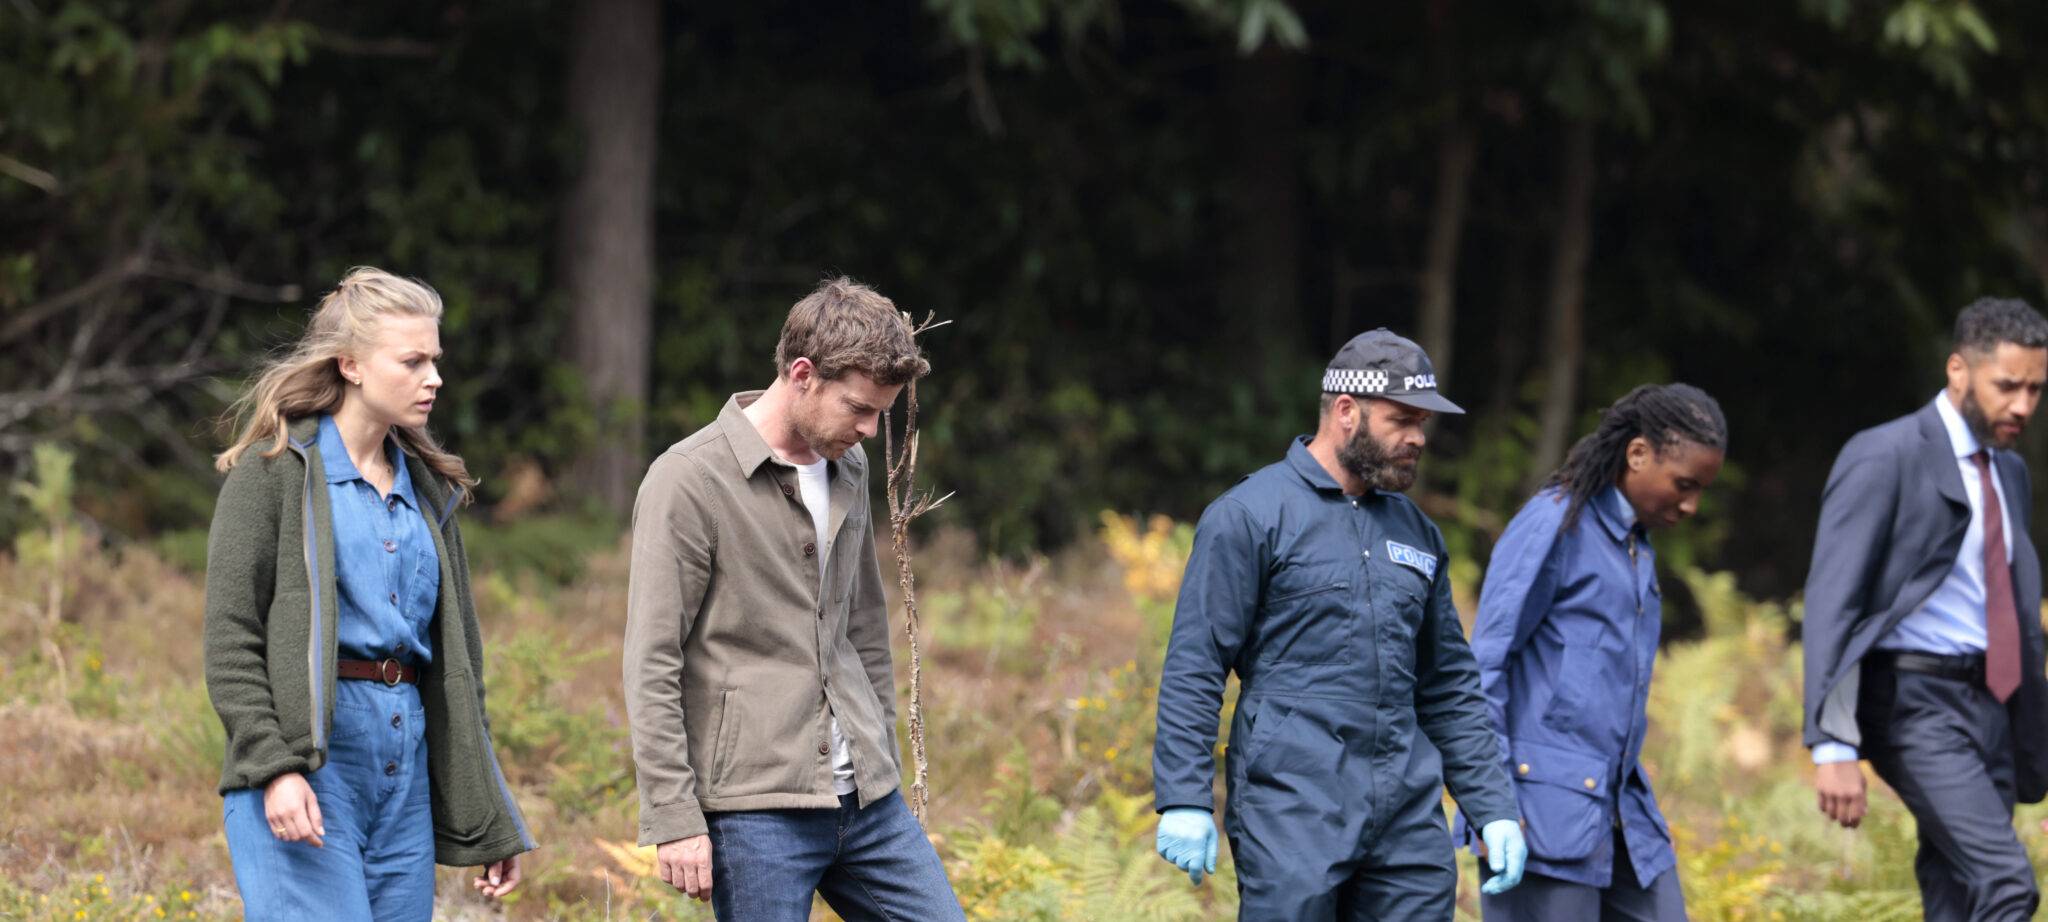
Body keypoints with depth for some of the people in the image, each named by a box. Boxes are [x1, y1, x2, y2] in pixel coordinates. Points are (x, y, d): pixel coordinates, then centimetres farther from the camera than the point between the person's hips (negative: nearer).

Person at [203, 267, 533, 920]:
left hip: (407, 763, 7)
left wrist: (492, 826, 17)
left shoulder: (427, 489, 18)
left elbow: (456, 658, 20)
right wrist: (275, 769, -18)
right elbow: (230, 639, -7)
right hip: (304, 754, -7)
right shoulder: (275, 471, -1)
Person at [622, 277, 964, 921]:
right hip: (755, 807, -7)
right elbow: (652, 667, -12)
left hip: (864, 799, 7)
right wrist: (675, 817, -15)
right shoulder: (689, 481, -11)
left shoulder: (848, 468, 12)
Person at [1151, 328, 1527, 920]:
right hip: (1293, 805, -6)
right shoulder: (1250, 517, -3)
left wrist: (1493, 808, 14)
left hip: (1408, 816, 6)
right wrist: (1184, 799, -15)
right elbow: (1193, 666, -7)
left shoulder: (1415, 532, 17)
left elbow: (1451, 686, 22)